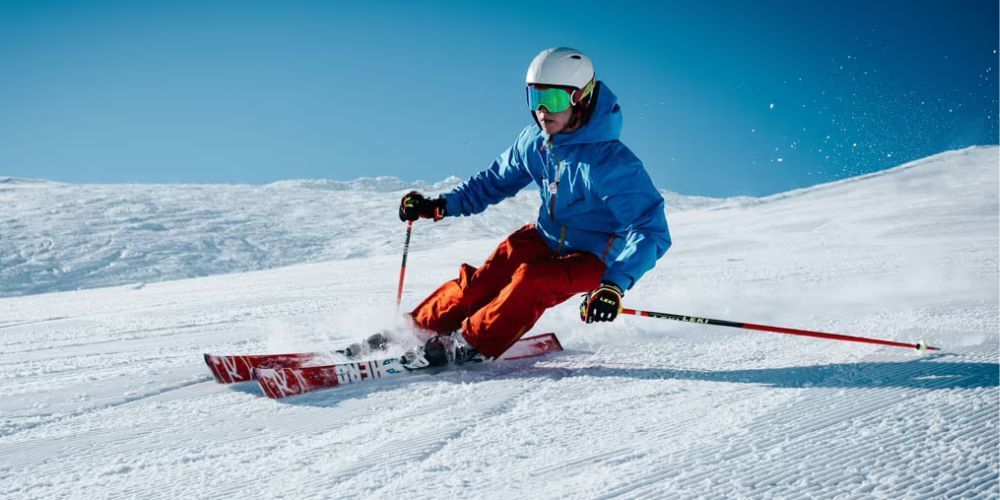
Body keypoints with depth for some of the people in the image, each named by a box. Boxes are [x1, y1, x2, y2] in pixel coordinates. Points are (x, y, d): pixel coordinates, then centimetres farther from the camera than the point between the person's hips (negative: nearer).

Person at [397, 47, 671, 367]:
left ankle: (470, 345, -19)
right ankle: (418, 329, -1)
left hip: (593, 258, -5)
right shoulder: (534, 141, -9)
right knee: (482, 282, -13)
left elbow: (650, 231, -33)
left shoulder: (611, 162, -29)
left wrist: (616, 284, -46)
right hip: (546, 238, 6)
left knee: (532, 281, -31)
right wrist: (442, 205, -1)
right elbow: (496, 180, 10)